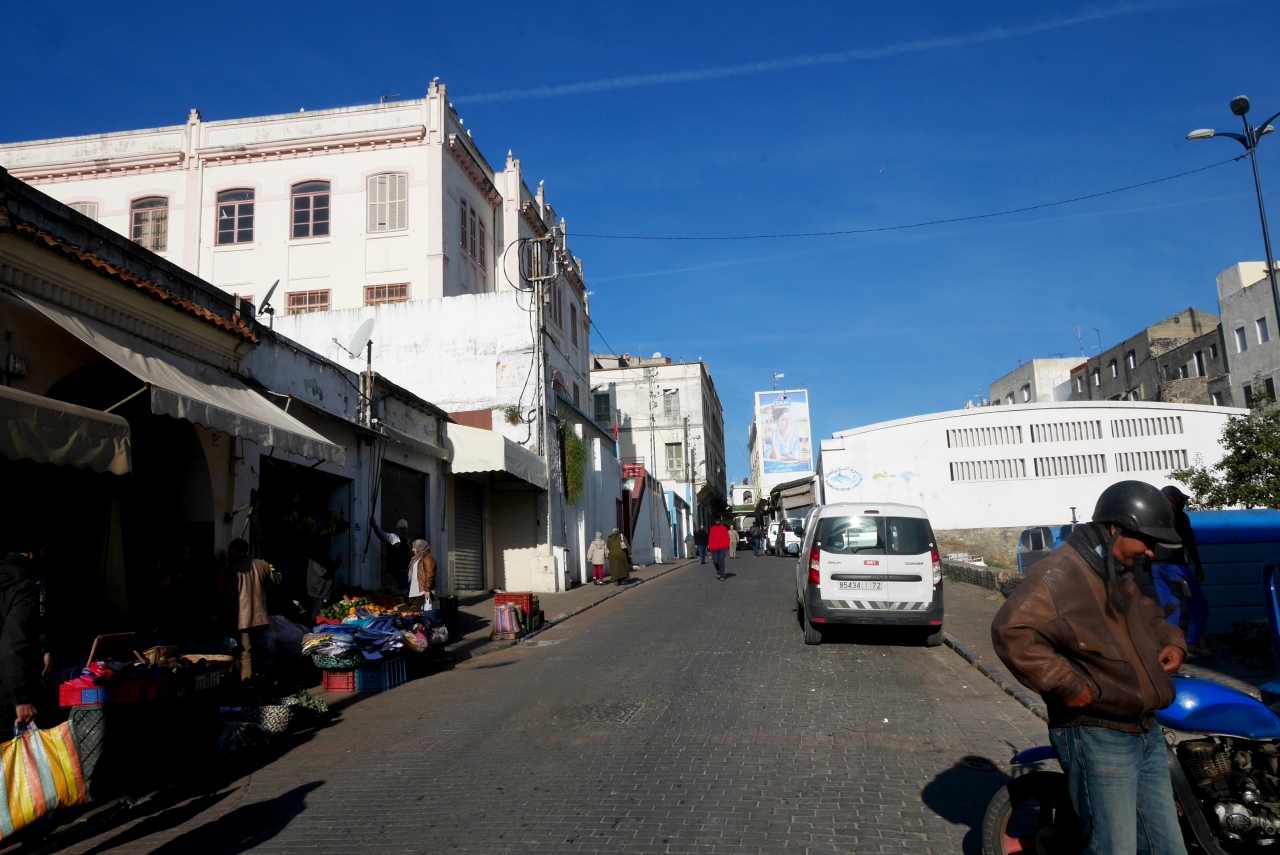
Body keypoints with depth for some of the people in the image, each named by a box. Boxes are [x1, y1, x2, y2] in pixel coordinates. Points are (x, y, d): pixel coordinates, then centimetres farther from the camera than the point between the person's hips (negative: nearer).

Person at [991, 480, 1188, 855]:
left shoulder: (1125, 577, 15)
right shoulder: (1059, 573, -19)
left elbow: (1152, 617, 34)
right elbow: (1010, 631, -32)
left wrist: (1172, 641, 12)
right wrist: (1067, 684, -30)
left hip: (1147, 733, 10)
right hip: (1098, 738, -9)